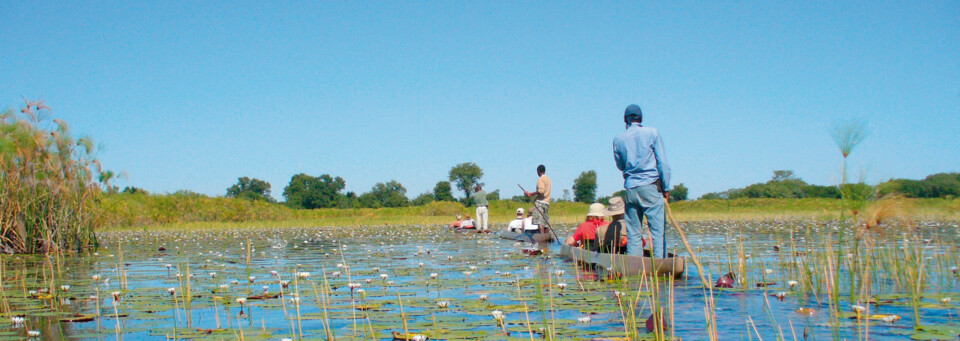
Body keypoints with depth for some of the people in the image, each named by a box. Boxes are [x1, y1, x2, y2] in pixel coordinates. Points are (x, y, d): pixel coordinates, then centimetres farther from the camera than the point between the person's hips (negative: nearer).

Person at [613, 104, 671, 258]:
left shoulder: (618, 139, 7)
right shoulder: (652, 133, 0)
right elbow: (663, 163, -2)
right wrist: (666, 188, 2)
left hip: (630, 189, 3)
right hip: (651, 187, -3)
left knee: (633, 232, 5)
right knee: (658, 229, -4)